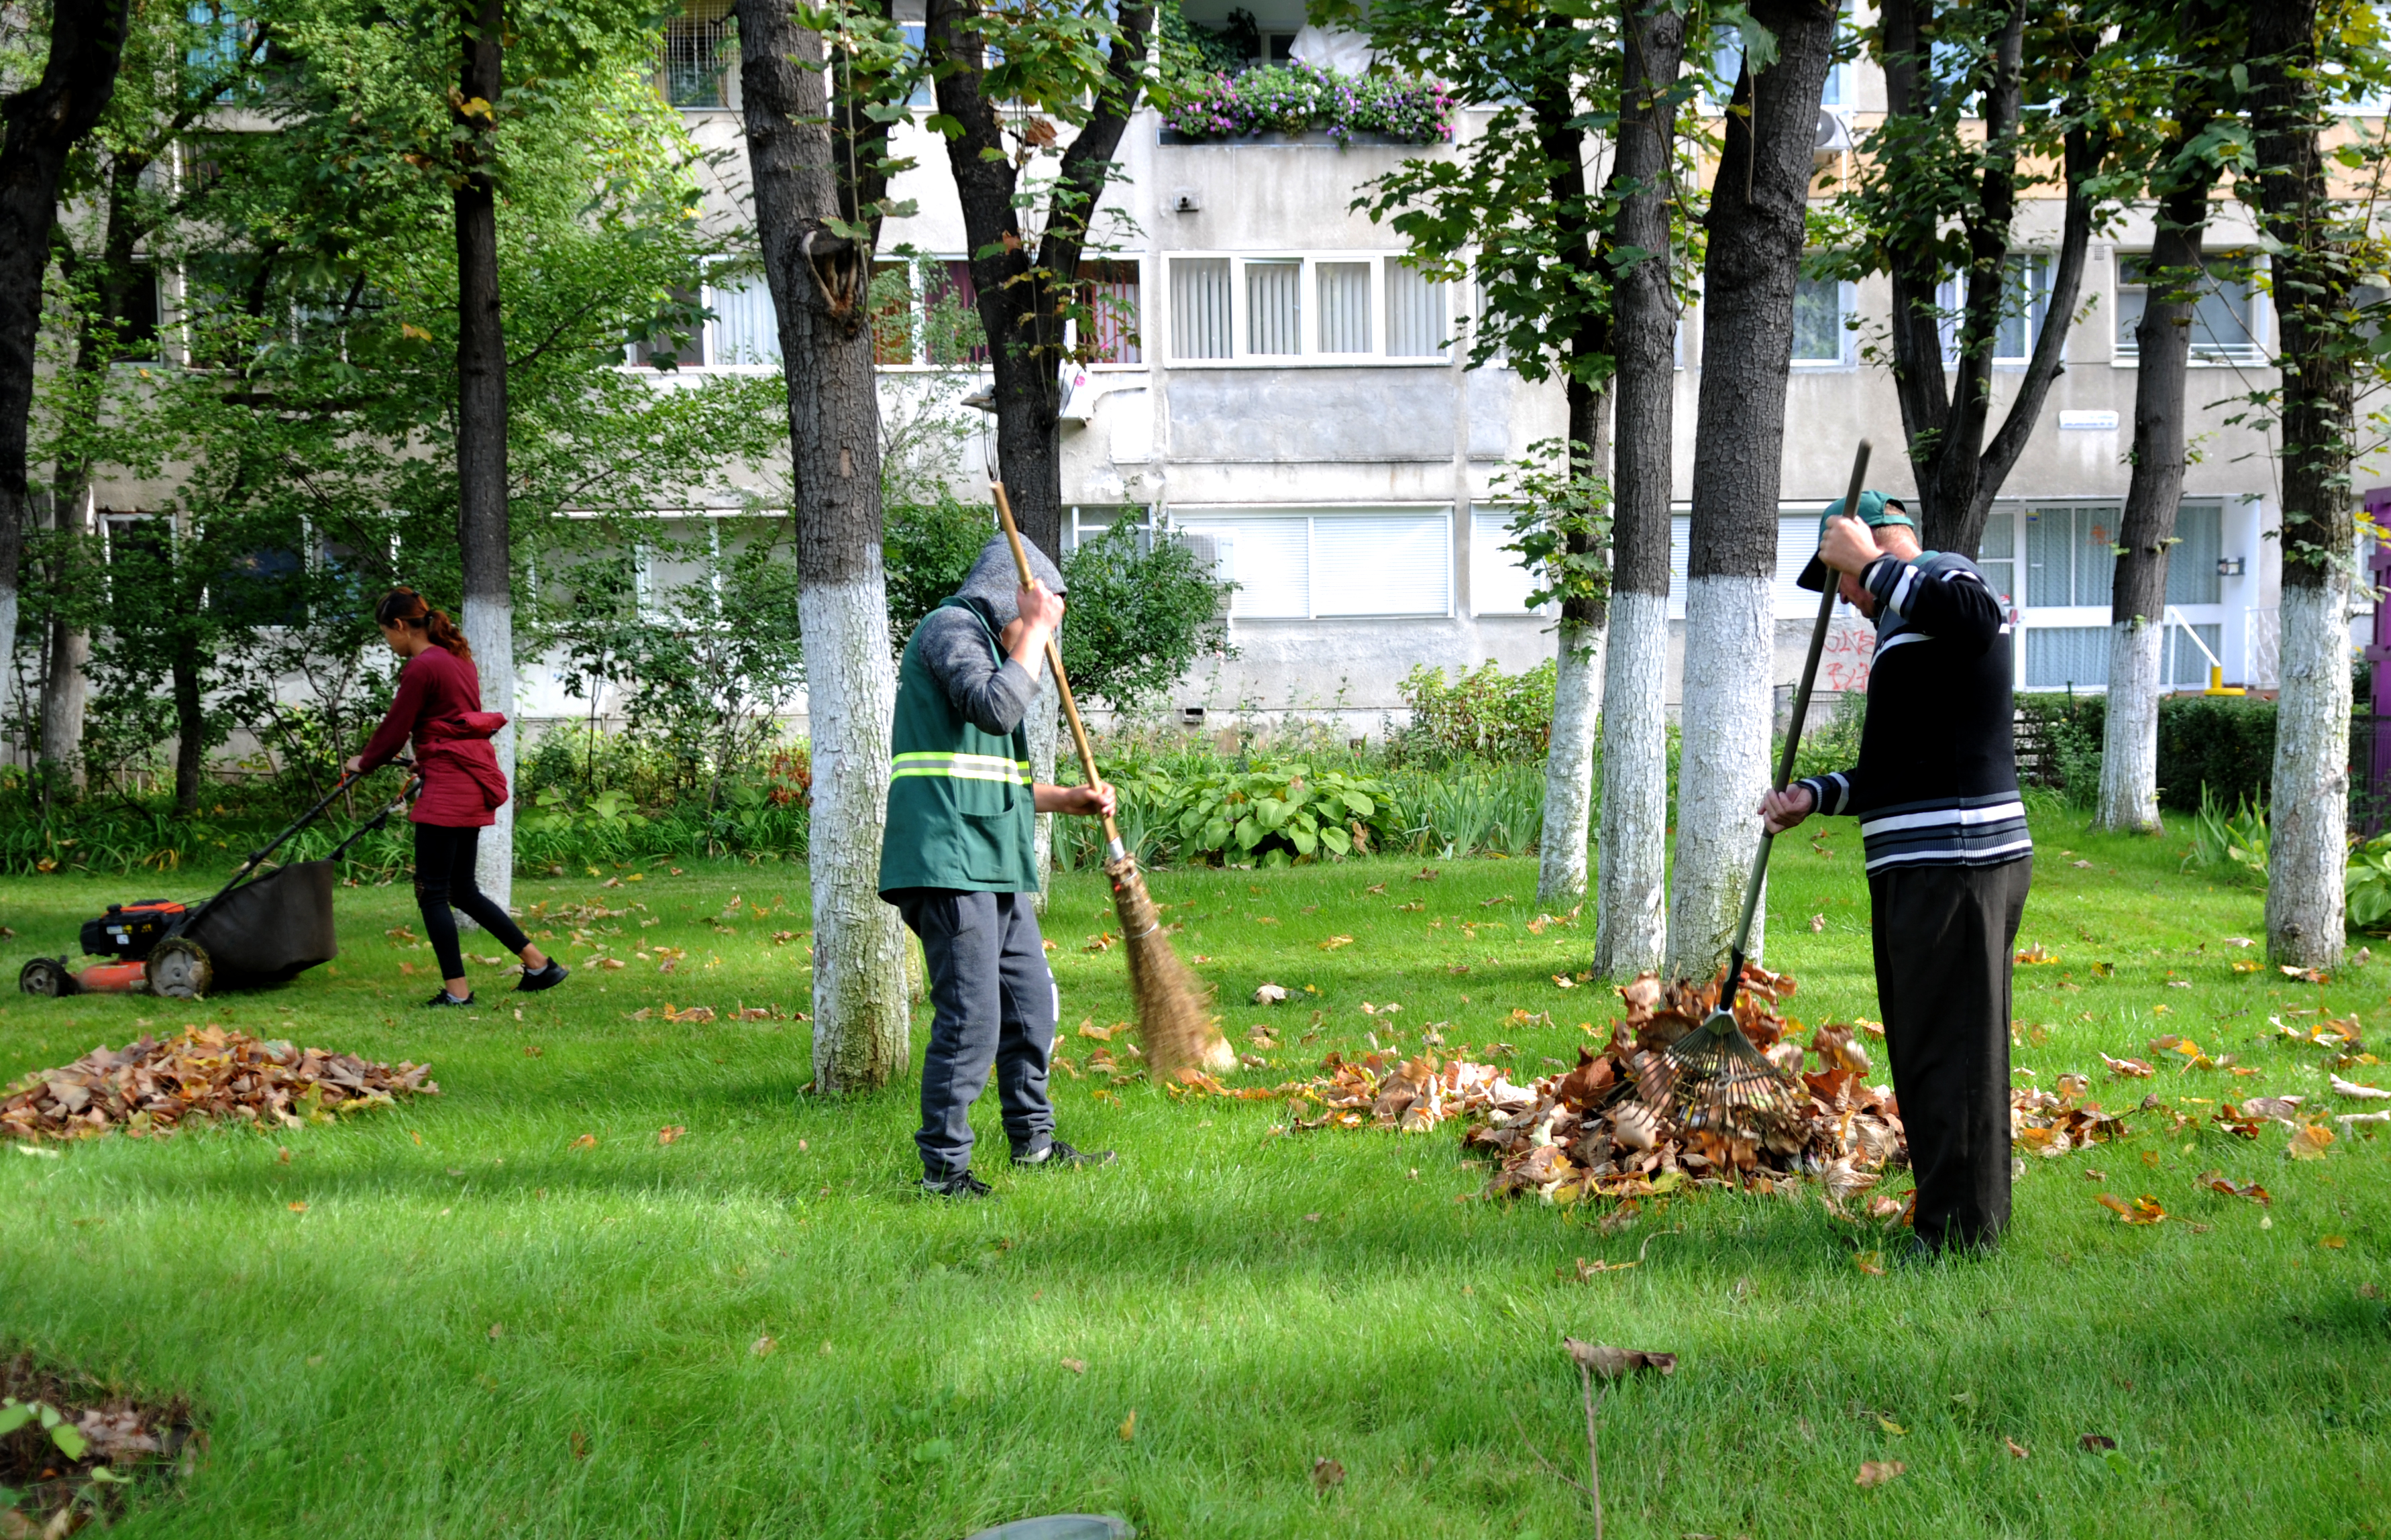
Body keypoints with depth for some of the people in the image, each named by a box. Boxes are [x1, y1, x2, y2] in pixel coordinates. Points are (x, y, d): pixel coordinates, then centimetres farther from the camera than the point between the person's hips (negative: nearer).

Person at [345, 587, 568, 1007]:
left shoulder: (422, 668, -13)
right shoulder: (457, 658, 14)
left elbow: (394, 731, -8)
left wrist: (364, 763, 9)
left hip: (448, 785, -9)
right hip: (473, 783, 9)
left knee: (432, 891, -2)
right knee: (461, 890, 15)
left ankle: (457, 990, -1)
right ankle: (539, 963, 15)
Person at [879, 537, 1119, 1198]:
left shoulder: (985, 644, 27)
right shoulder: (952, 628, -5)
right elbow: (996, 709, -23)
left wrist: (1068, 798, 18)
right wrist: (1034, 630, -13)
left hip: (993, 865, 11)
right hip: (948, 859, -11)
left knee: (1031, 1002, 15)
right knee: (970, 1018, -12)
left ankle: (1033, 1142, 29)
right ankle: (944, 1167, -5)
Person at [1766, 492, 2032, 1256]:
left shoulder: (1944, 575, -5)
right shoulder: (1904, 622, 25)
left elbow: (1976, 615, -34)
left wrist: (1871, 563, -24)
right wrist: (1813, 796, 18)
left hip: (1954, 864, -11)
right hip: (1923, 868, 11)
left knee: (1947, 1051, -8)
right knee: (1925, 1046, 16)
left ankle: (1957, 1232, -5)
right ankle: (1955, 1216, 25)